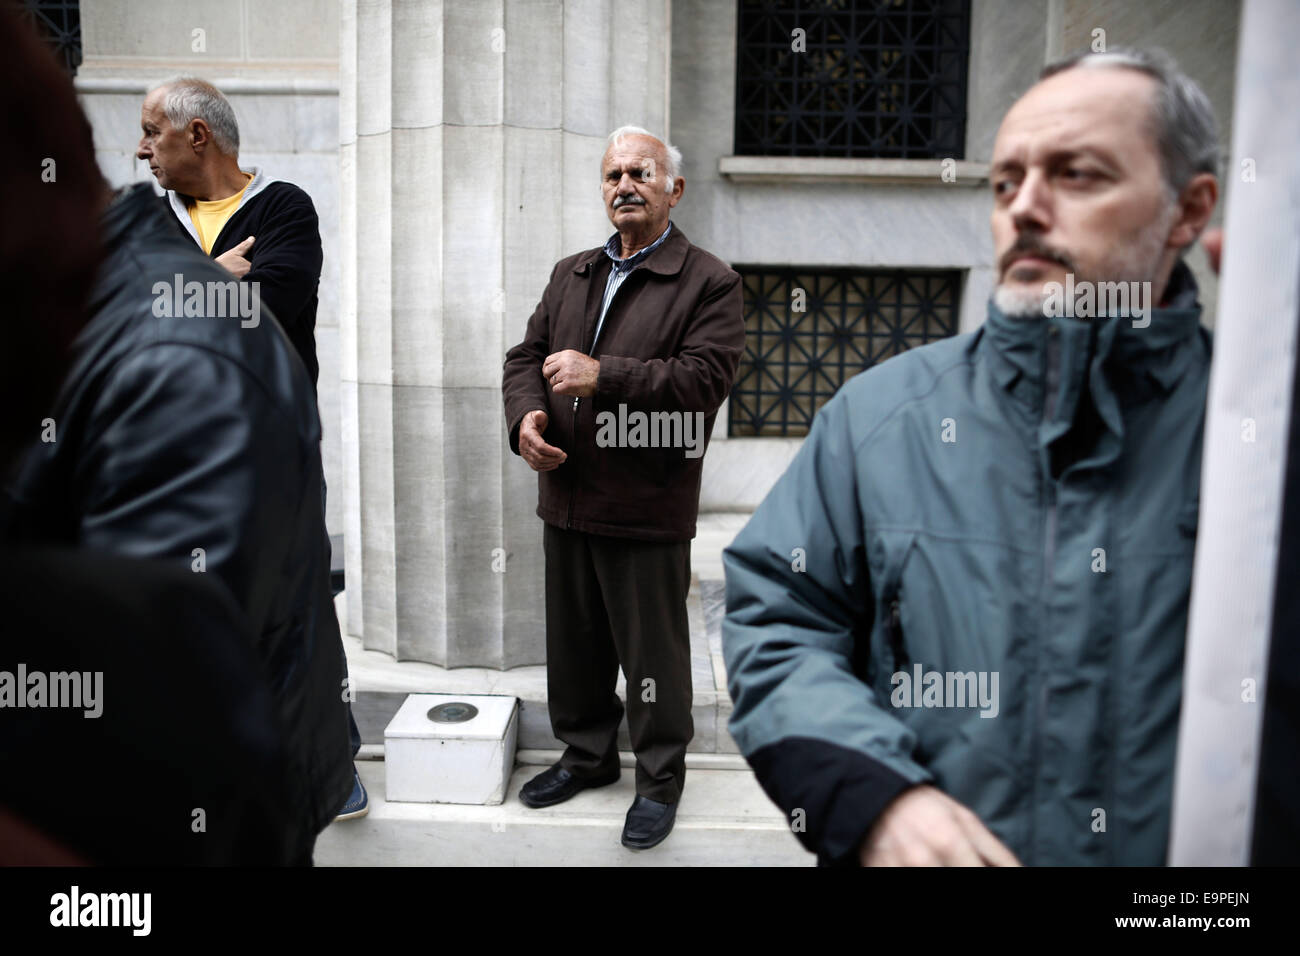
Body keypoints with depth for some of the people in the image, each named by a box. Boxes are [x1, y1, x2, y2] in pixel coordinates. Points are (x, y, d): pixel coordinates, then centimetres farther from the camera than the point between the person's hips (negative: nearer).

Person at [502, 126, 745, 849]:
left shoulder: (709, 282, -4)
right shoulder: (572, 274, 15)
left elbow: (704, 377, -18)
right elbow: (526, 356, 15)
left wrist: (602, 375, -25)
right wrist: (526, 413, -7)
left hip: (648, 510, -6)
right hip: (567, 499, 6)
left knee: (654, 655, 7)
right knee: (574, 644, 18)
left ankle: (660, 779, 27)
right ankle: (588, 755, 39)